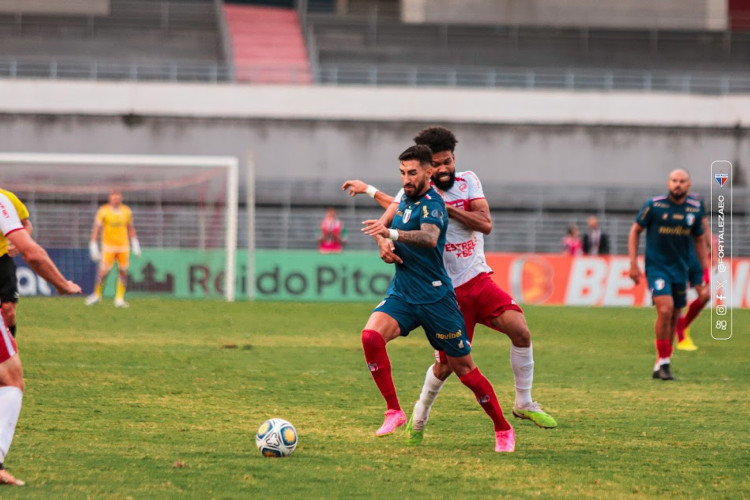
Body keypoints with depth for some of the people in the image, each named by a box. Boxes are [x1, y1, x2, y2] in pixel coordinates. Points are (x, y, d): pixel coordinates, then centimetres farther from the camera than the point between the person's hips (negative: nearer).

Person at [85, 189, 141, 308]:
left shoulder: (127, 211, 3)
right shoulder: (103, 211, -7)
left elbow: (130, 229, 16)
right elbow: (96, 229, -6)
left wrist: (135, 245, 13)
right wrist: (93, 247, -11)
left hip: (123, 246, 3)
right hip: (108, 246, -3)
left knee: (123, 272, 0)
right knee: (103, 272, -9)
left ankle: (119, 299, 8)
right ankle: (97, 295, 12)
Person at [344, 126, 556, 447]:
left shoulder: (468, 181, 3)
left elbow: (485, 224, -9)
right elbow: (388, 219, -17)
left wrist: (445, 207, -18)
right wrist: (384, 241, -38)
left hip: (479, 279, 3)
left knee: (520, 329, -20)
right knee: (446, 365, 1)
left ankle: (524, 403, -3)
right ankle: (420, 416, 30)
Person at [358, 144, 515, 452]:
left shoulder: (432, 204, -16)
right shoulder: (404, 198, 9)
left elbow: (430, 238, -39)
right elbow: (388, 231, 29)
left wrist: (392, 233, -54)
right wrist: (384, 241, 5)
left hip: (435, 297, -6)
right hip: (402, 295, 6)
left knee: (464, 369, 2)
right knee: (371, 335, -23)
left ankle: (503, 430, 20)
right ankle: (394, 411, -14)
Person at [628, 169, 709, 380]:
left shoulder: (695, 209, 3)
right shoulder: (654, 205, -9)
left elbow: (699, 240, 16)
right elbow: (635, 231, 0)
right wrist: (633, 263, -5)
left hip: (680, 270, 5)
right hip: (657, 267, -5)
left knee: (673, 318, 8)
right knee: (665, 310, -21)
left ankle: (661, 365, 21)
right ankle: (663, 361, -9)